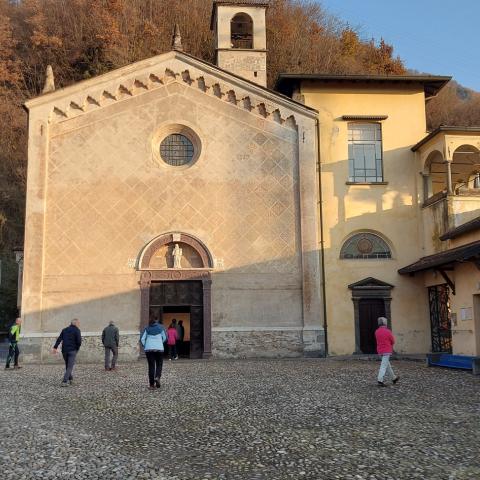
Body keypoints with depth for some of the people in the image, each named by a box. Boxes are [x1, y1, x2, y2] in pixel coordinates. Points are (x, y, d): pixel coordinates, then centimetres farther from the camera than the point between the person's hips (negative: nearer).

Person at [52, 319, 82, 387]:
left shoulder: (64, 330, 13)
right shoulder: (77, 330, -3)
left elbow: (59, 339, 3)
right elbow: (79, 341, -12)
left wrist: (55, 347, -3)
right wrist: (77, 348, 5)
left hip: (64, 350, 5)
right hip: (72, 350, -5)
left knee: (67, 366, 19)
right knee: (70, 367, -4)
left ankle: (70, 379, 25)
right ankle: (64, 381, -15)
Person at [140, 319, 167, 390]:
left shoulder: (147, 328, 12)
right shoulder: (161, 327, 9)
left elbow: (142, 338, 3)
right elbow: (165, 338, 6)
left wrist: (144, 346, 13)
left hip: (149, 349, 1)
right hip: (159, 348, -1)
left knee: (151, 366, 5)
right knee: (159, 364, 12)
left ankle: (152, 385, 3)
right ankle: (157, 377, -16)